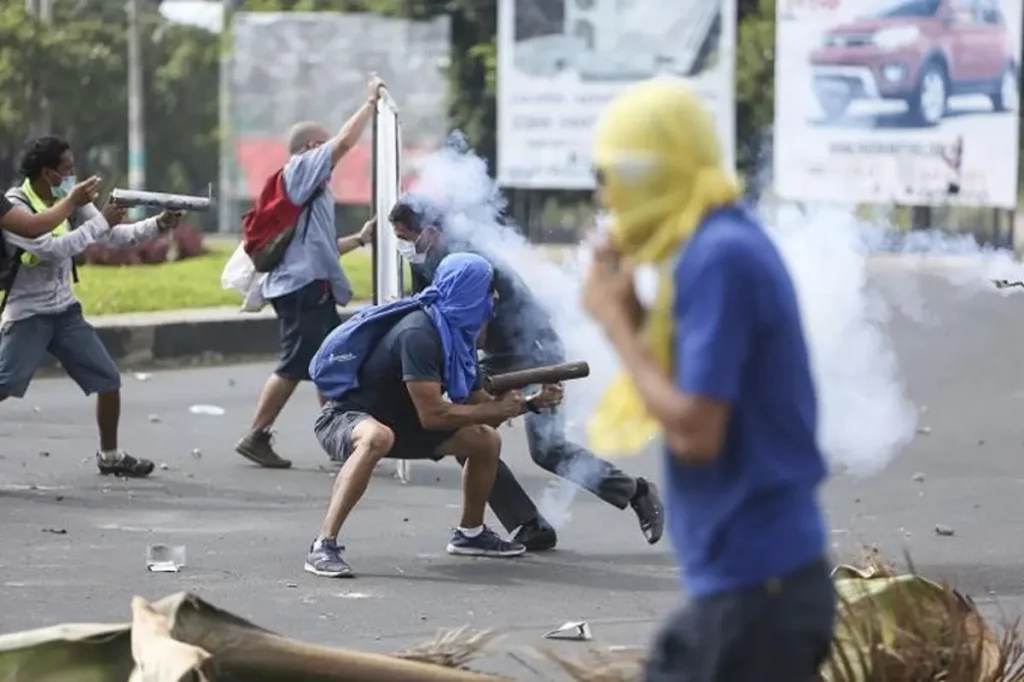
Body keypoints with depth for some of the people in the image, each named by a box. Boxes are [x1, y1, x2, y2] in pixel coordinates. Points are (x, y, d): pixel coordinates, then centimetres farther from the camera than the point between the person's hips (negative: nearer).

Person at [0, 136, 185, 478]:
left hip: (66, 311, 7)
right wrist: (101, 221, -24)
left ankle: (110, 455, 23)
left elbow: (115, 235, 7)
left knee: (109, 380, 7)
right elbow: (53, 248, -29)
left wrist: (158, 225, -8)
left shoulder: (69, 202, 4)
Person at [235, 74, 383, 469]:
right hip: (303, 287, -10)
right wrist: (371, 102, -3)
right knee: (294, 365, -10)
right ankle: (255, 438, -8)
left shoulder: (311, 191, 25)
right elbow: (345, 142, -12)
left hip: (313, 288, 10)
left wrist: (361, 238, 20)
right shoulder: (300, 170, -2)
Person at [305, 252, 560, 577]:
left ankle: (470, 534, 32)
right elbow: (432, 414, -31)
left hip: (397, 420, 10)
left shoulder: (456, 335, 1)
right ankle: (324, 547, -42)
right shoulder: (419, 333, -28)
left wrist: (533, 403, -1)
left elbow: (478, 404, 11)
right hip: (347, 417, -10)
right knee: (377, 438, -44)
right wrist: (497, 409, -21)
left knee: (486, 441, 10)